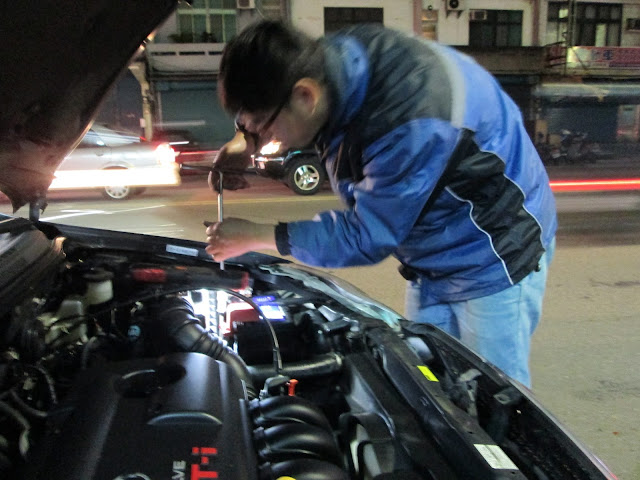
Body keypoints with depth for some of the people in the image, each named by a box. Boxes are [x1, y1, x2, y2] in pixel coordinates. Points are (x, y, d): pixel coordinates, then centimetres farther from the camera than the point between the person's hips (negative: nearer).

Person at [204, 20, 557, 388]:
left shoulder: (413, 123, -38)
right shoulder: (332, 55, -12)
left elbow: (366, 237, -27)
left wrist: (256, 236, -19)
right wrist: (246, 141, -7)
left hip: (498, 261, -8)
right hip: (432, 263, 8)